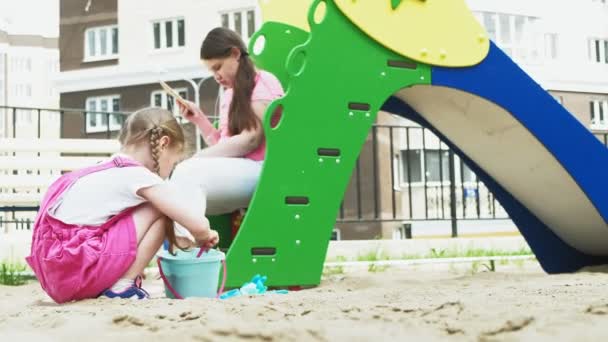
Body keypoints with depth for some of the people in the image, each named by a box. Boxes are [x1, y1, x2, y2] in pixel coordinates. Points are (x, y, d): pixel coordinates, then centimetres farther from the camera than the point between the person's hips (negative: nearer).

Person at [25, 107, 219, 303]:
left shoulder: (107, 170, 20)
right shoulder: (141, 177, -5)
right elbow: (198, 224, -6)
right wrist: (203, 238, 15)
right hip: (78, 268, -9)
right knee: (159, 210, -2)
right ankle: (122, 287, -4)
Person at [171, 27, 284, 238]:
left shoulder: (263, 83, -1)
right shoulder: (229, 94, 24)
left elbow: (251, 140, -12)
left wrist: (198, 158, -13)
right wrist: (198, 119, 10)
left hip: (256, 170, -8)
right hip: (230, 170, 8)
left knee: (186, 172, -31)